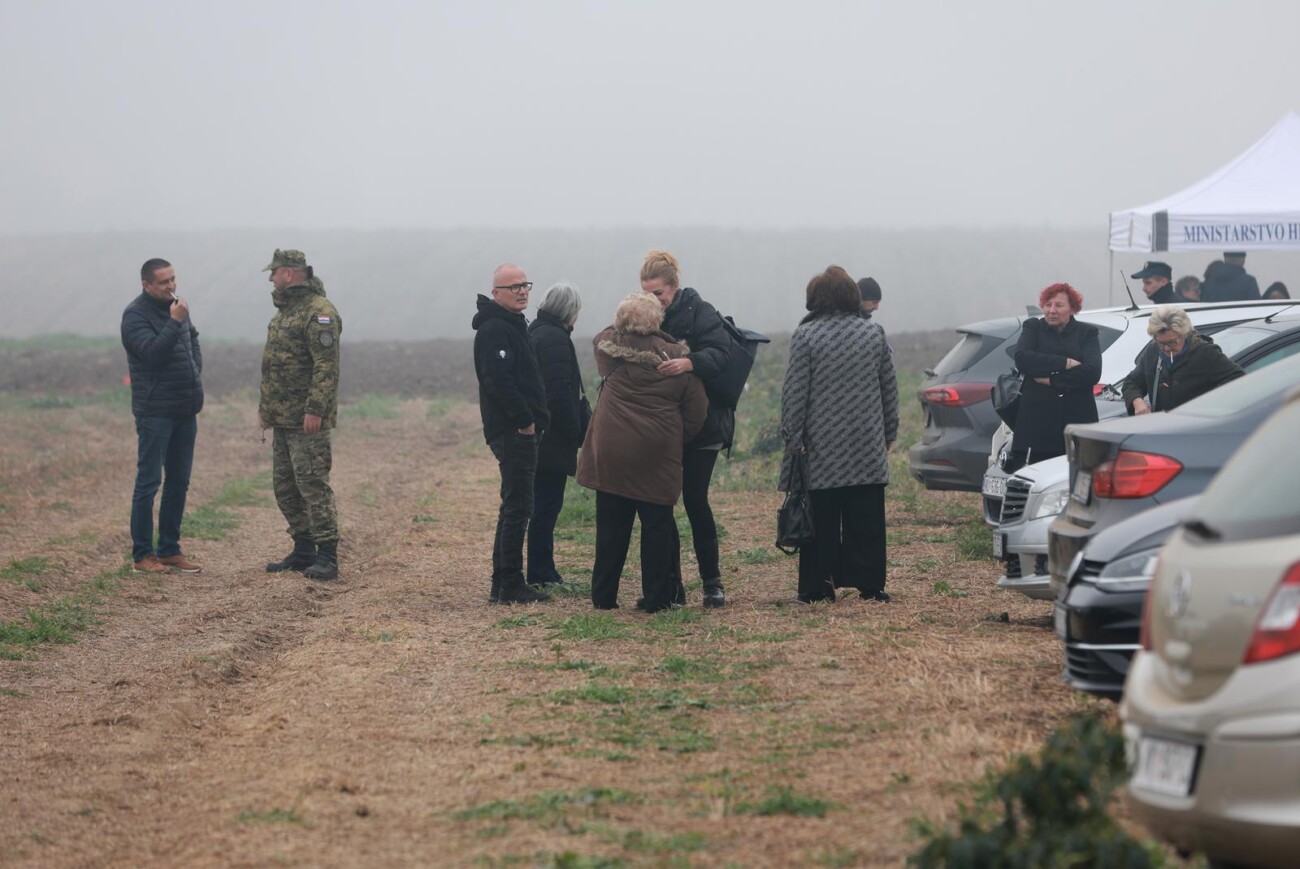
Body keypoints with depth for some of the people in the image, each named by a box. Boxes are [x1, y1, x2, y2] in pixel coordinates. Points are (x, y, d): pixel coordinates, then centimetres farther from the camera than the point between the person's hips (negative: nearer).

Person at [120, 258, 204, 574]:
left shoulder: (177, 308, 12)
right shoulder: (135, 314, -11)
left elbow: (193, 341, 27)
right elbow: (152, 352, -23)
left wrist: (196, 375, 12)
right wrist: (174, 322, -26)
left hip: (186, 410, 8)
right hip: (155, 411, -8)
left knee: (179, 481, 10)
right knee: (149, 482, -4)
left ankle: (170, 549, 17)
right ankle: (142, 555, 0)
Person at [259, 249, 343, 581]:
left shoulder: (319, 312, -15)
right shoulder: (285, 311, 17)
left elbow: (327, 367, -21)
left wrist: (315, 410, -26)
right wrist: (266, 405, 21)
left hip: (306, 420, -10)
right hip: (282, 417, 10)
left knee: (312, 485, -10)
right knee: (285, 487, 12)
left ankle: (327, 556, -8)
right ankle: (303, 550, 20)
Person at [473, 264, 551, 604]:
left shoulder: (511, 326, 20)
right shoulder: (495, 330, -14)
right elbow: (498, 381, -25)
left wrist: (534, 419, 13)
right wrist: (526, 421, -20)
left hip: (520, 430, 11)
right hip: (512, 431, -11)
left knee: (515, 506, 14)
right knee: (517, 507, -9)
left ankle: (504, 584, 18)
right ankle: (509, 585, -7)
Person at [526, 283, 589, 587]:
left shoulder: (535, 333, 15)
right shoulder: (555, 338, -16)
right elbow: (561, 392, -21)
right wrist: (576, 433, -15)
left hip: (537, 435, 10)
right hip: (553, 437, -10)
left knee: (544, 504, 13)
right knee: (547, 505, -4)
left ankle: (543, 571, 18)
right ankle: (540, 573, -1)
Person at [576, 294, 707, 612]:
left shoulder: (609, 347, 0)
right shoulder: (677, 358, -2)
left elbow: (603, 337, 27)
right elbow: (697, 414, 1)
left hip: (611, 453, 2)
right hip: (658, 455, -2)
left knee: (611, 527, 8)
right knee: (657, 526, 6)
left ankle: (603, 596, 13)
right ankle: (656, 596, 7)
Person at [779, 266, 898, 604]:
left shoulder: (806, 336, -7)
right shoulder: (874, 334, 6)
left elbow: (795, 392, -9)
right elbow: (890, 389, 10)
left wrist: (793, 437, -5)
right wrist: (889, 433, 18)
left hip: (822, 447, -3)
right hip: (867, 446, 3)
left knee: (821, 520, 1)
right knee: (866, 519, 6)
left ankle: (819, 586, 2)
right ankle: (870, 583, 6)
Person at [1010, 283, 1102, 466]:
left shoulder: (1087, 333, 12)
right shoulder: (1033, 327, 14)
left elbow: (1092, 372, -5)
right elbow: (1022, 359, -6)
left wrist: (1051, 380, -8)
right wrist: (1065, 363, -9)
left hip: (1077, 421, 0)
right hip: (1036, 421, 0)